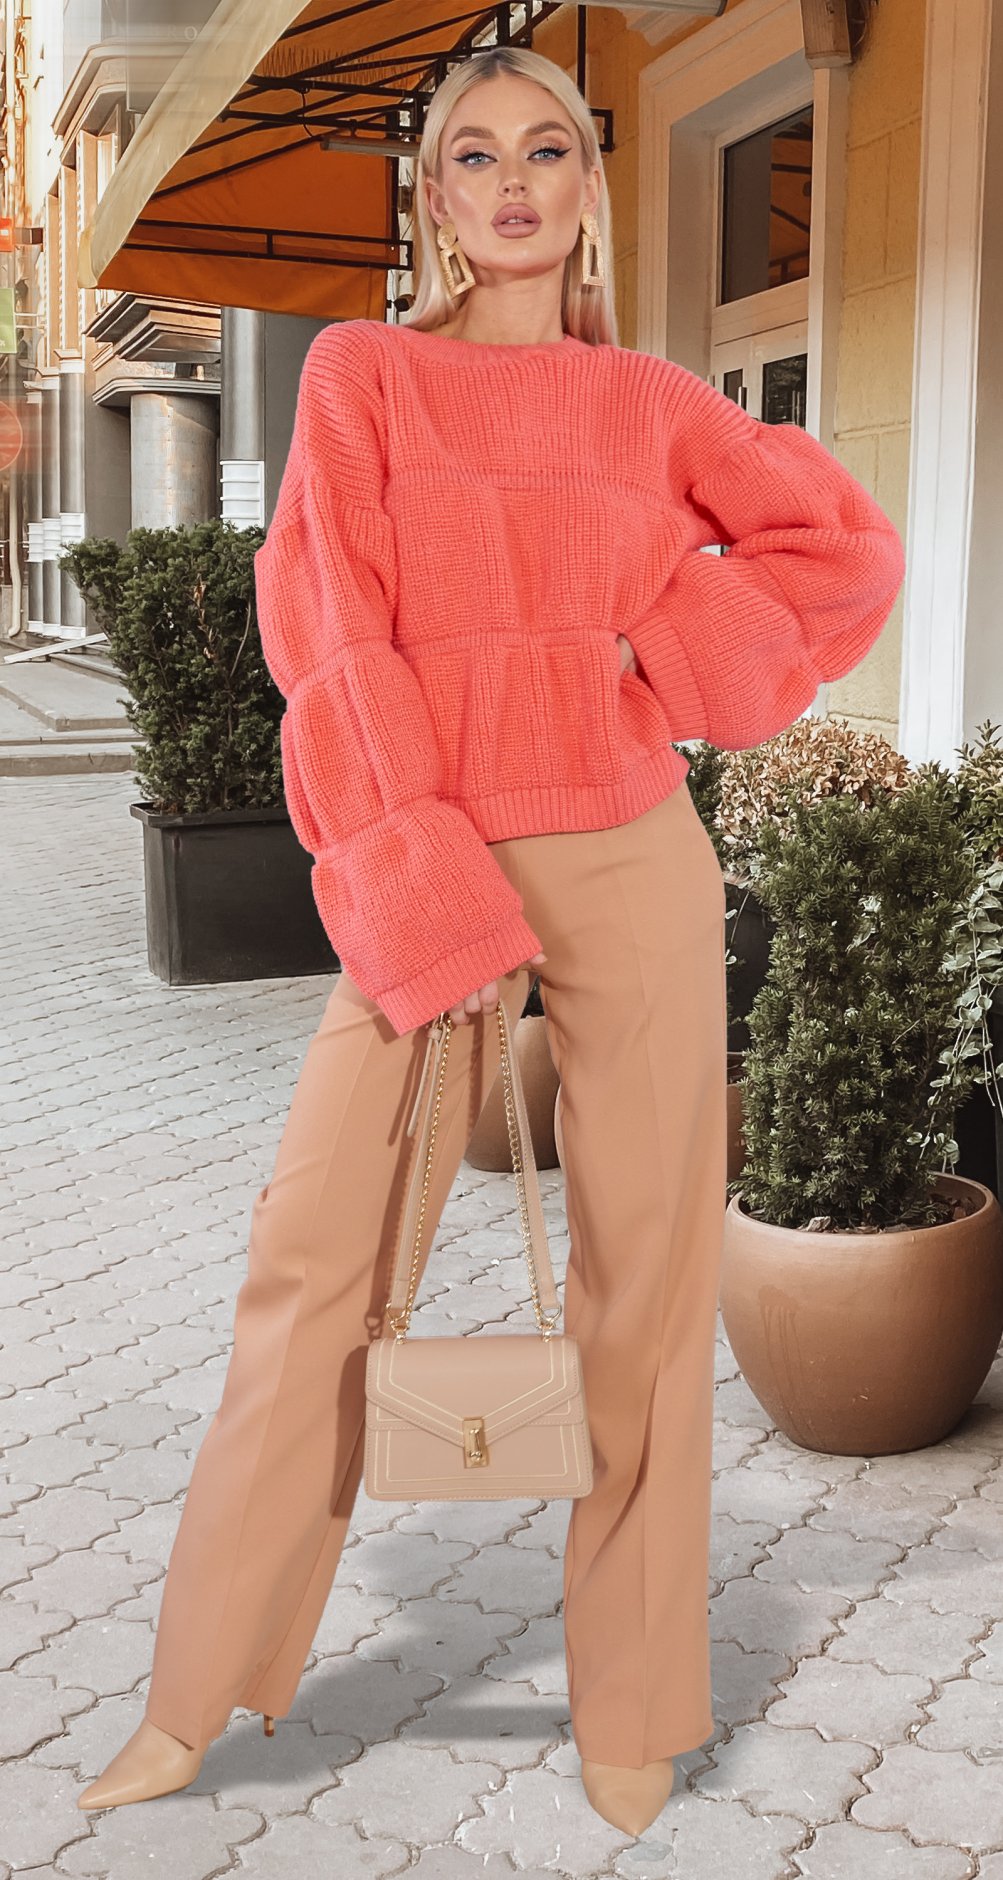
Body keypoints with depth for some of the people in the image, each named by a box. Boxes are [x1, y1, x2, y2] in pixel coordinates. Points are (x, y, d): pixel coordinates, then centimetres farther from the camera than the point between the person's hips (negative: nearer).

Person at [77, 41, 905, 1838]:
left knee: (641, 1268, 5)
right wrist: (421, 891, -14)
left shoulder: (654, 403, 8)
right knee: (318, 1260, 0)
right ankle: (197, 1701, 16)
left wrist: (668, 653, -2)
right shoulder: (359, 373, 4)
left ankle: (632, 1709, 21)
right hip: (422, 858, -1)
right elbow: (336, 640, -4)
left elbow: (851, 545, 13)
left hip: (631, 864, 2)